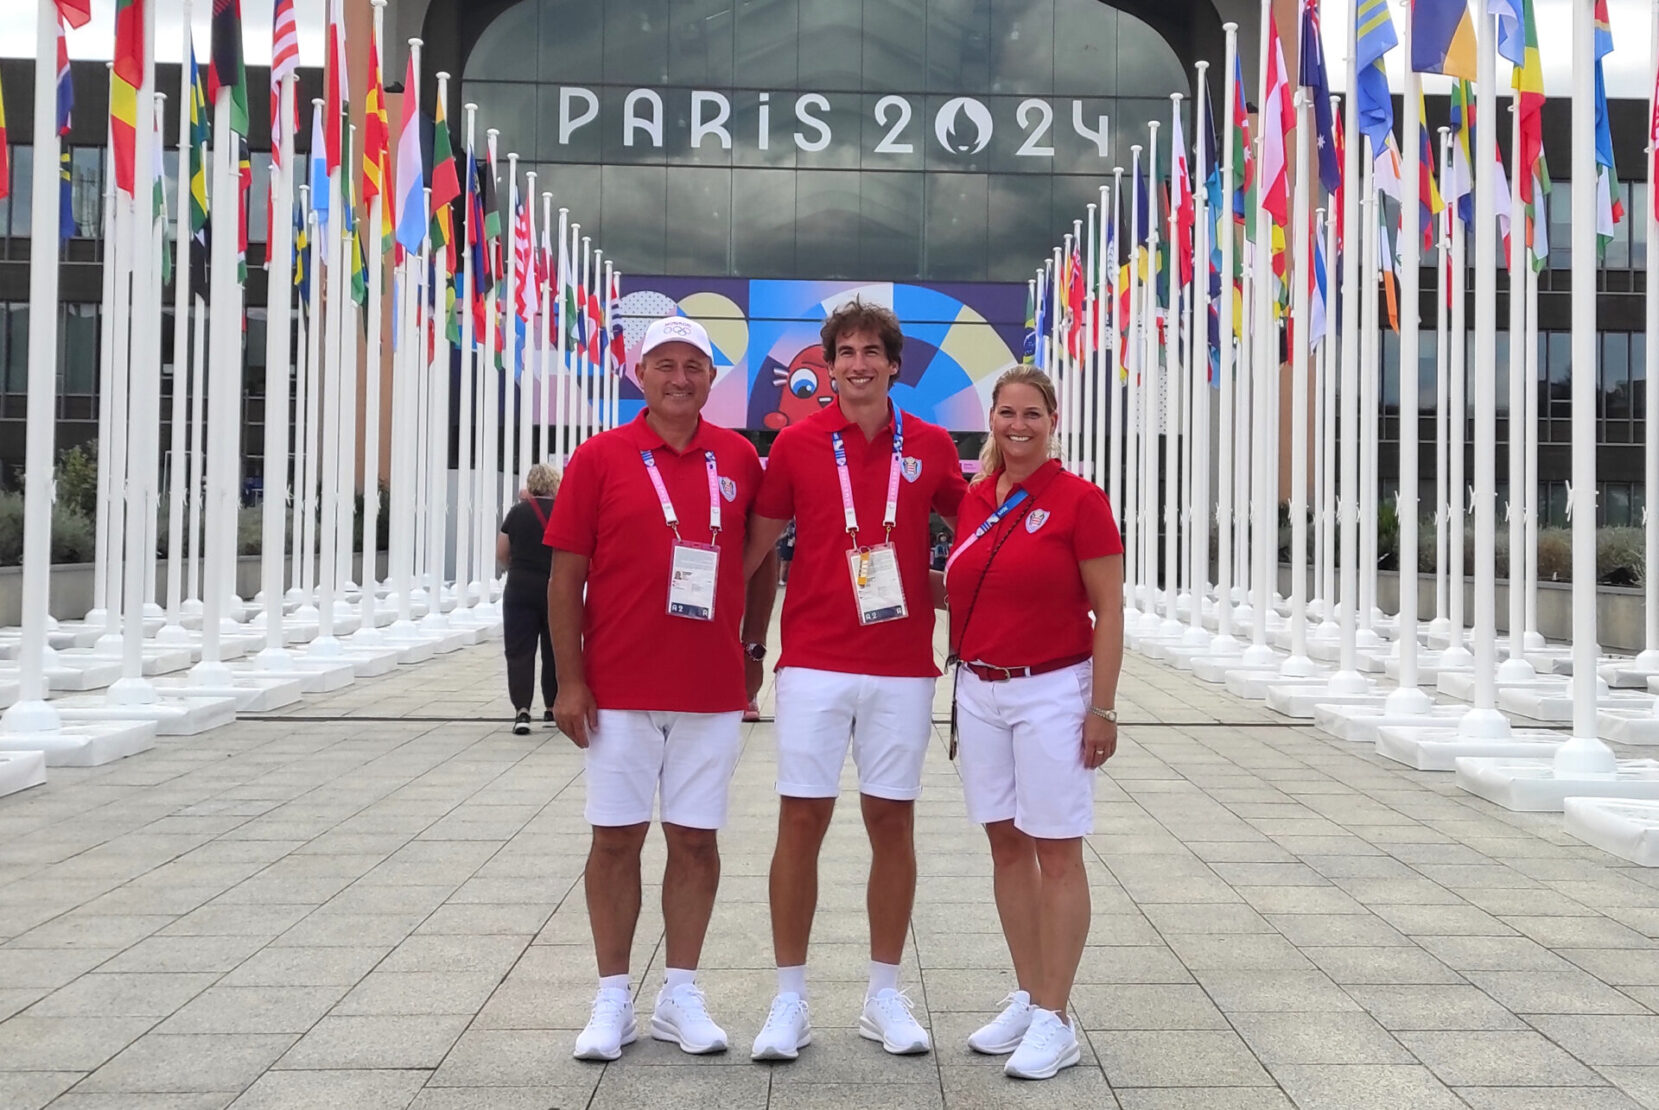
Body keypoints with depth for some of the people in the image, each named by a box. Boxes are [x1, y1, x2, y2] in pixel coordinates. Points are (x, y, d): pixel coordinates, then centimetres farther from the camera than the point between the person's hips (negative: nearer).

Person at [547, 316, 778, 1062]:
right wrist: (570, 680, -6)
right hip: (618, 690, -2)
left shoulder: (739, 459, 5)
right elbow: (566, 574, -2)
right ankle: (612, 999, 16)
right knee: (617, 837, 5)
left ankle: (680, 995, 19)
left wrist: (754, 651, 12)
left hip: (713, 689, 2)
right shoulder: (601, 458, -1)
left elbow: (762, 559, 16)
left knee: (695, 839, 7)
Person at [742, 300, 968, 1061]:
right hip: (813, 662, -1)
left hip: (902, 666, 1)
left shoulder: (930, 447, 4)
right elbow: (759, 540, 7)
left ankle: (884, 997, 20)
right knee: (800, 820, 0)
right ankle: (789, 1001, 12)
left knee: (892, 823, 7)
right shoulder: (797, 443, 1)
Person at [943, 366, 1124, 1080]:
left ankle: (1054, 1020, 7)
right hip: (980, 690, 6)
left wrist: (1102, 708, -13)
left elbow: (1109, 610, -9)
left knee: (1056, 853, 0)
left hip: (1052, 691, -6)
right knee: (1006, 844, 11)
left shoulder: (1078, 500, -8)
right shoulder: (974, 499, 8)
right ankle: (1027, 999, 23)